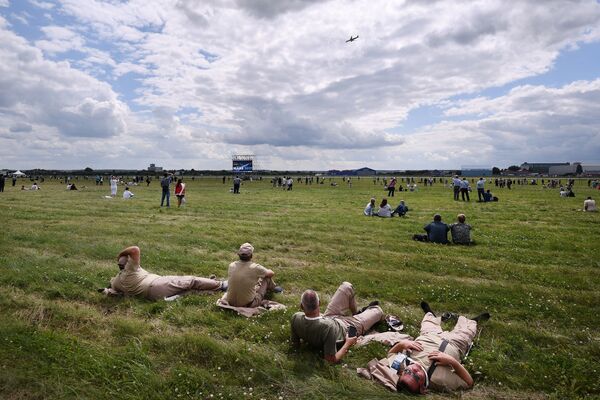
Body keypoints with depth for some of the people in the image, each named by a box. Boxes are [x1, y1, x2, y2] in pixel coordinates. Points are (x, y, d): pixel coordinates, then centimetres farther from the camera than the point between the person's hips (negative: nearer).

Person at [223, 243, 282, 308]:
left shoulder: (231, 266, -9)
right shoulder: (255, 268, -20)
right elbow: (271, 274, 0)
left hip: (231, 303, 4)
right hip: (249, 304, -4)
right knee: (267, 277, 12)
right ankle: (274, 288, 44)